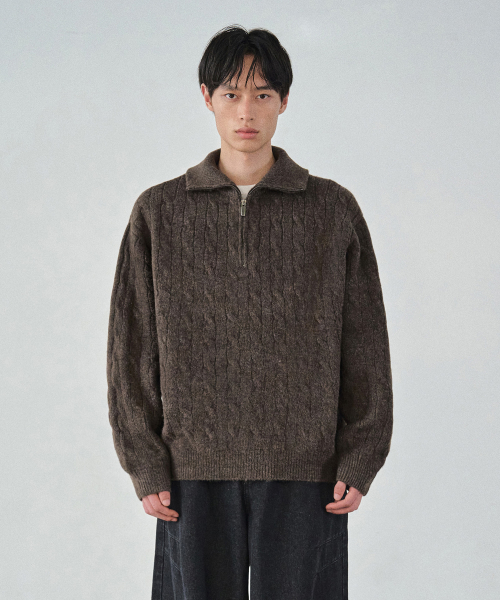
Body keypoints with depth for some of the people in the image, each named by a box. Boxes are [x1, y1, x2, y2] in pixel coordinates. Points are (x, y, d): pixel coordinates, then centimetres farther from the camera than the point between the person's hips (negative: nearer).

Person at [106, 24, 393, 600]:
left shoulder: (334, 210, 4)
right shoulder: (160, 212, 5)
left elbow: (365, 344, 5)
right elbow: (131, 346, 5)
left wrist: (359, 463, -1)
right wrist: (146, 466, -1)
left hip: (305, 469, 0)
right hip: (195, 471, 1)